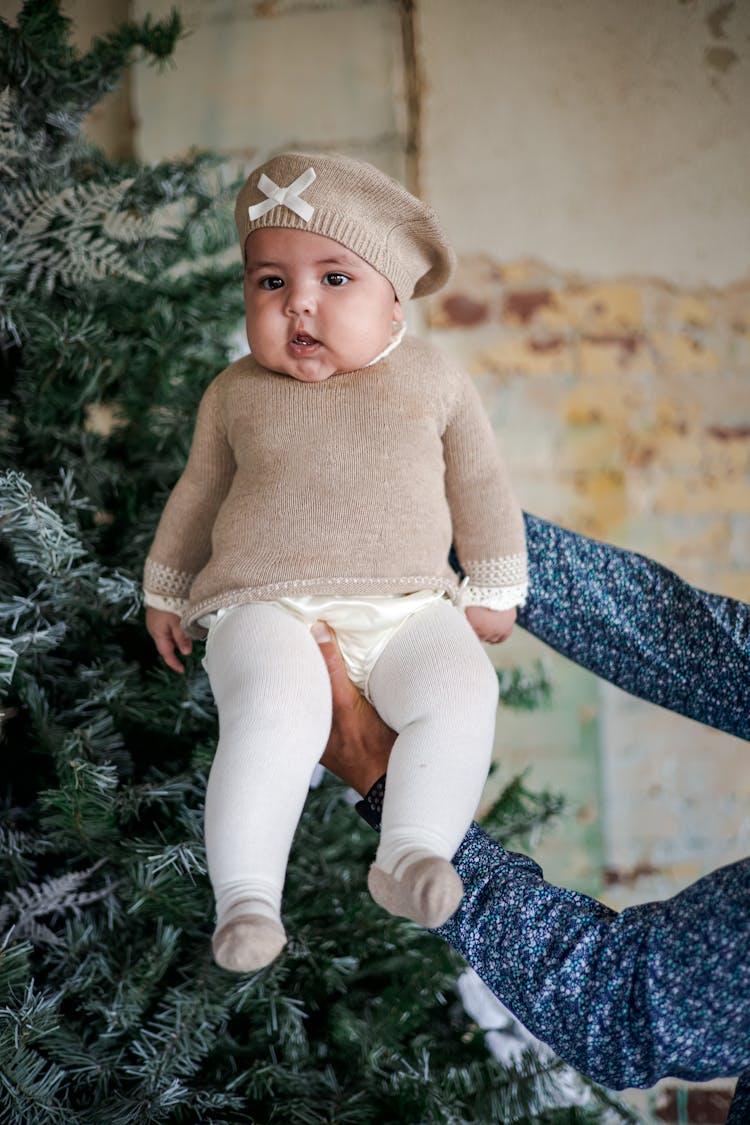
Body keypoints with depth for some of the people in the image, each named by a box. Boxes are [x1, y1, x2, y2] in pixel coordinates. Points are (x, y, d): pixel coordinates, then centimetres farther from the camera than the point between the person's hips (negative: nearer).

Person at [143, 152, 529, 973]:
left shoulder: (433, 382, 10)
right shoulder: (237, 394, 10)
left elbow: (480, 485, 20)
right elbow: (197, 495, 24)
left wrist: (494, 591, 20)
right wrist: (165, 591, 29)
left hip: (407, 608, 2)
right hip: (268, 607, -1)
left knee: (461, 691, -29)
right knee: (276, 710, -33)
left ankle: (411, 854, -27)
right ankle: (244, 893, -28)